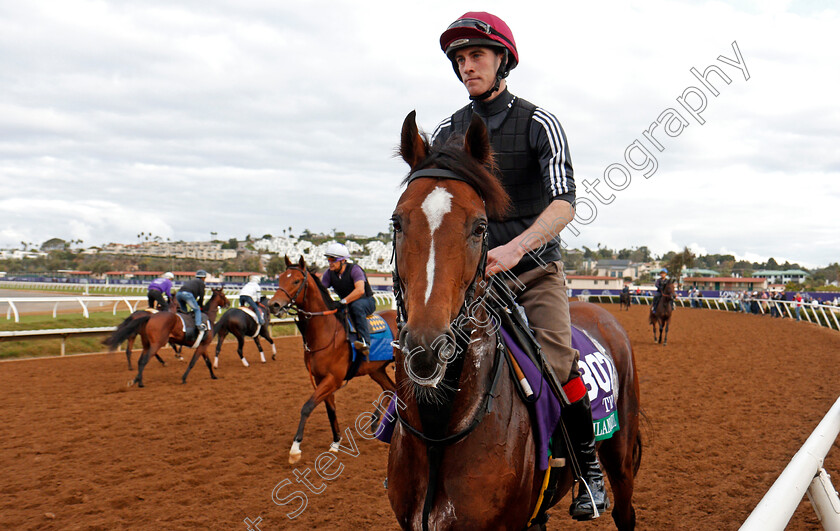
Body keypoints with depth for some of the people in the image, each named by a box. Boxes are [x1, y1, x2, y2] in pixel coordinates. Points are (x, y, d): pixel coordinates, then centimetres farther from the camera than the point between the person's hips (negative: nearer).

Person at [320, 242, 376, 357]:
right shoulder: (329, 273, -1)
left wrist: (343, 302, -40)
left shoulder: (354, 269, -19)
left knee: (356, 305, -38)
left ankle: (365, 342, -44)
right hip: (347, 305, 6)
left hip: (367, 302, -6)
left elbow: (360, 290, -33)